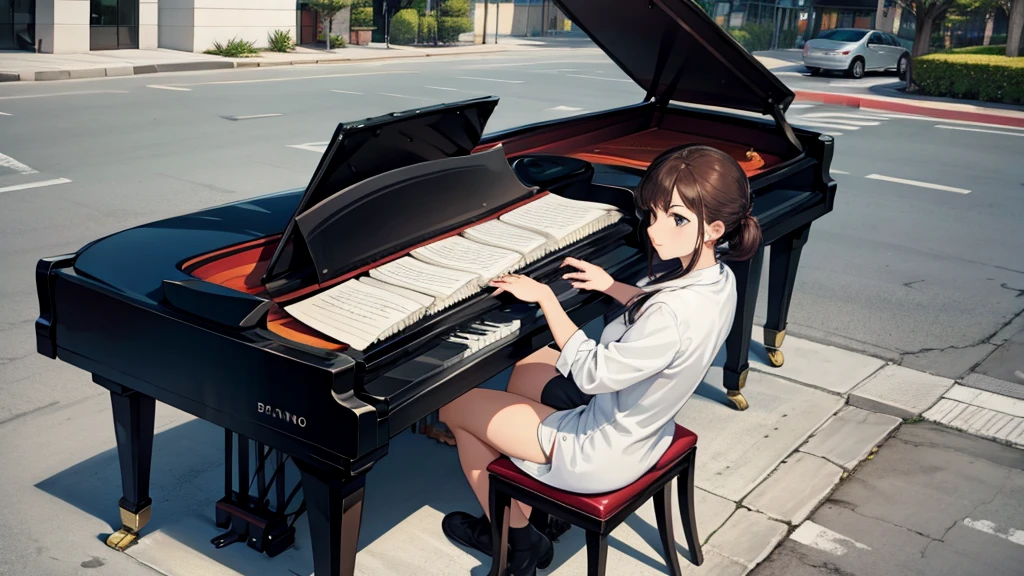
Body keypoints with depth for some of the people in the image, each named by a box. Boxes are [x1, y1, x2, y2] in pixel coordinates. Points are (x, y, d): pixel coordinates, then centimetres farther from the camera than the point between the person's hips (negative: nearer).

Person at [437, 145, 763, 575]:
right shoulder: (720, 279, -8)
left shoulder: (673, 314, -37)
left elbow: (592, 374, -28)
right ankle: (522, 512, 32)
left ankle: (517, 539, 24)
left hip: (603, 458, -9)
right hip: (643, 427, 10)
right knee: (528, 367, 29)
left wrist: (545, 296, -22)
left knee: (455, 404, 5)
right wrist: (612, 287, 16)